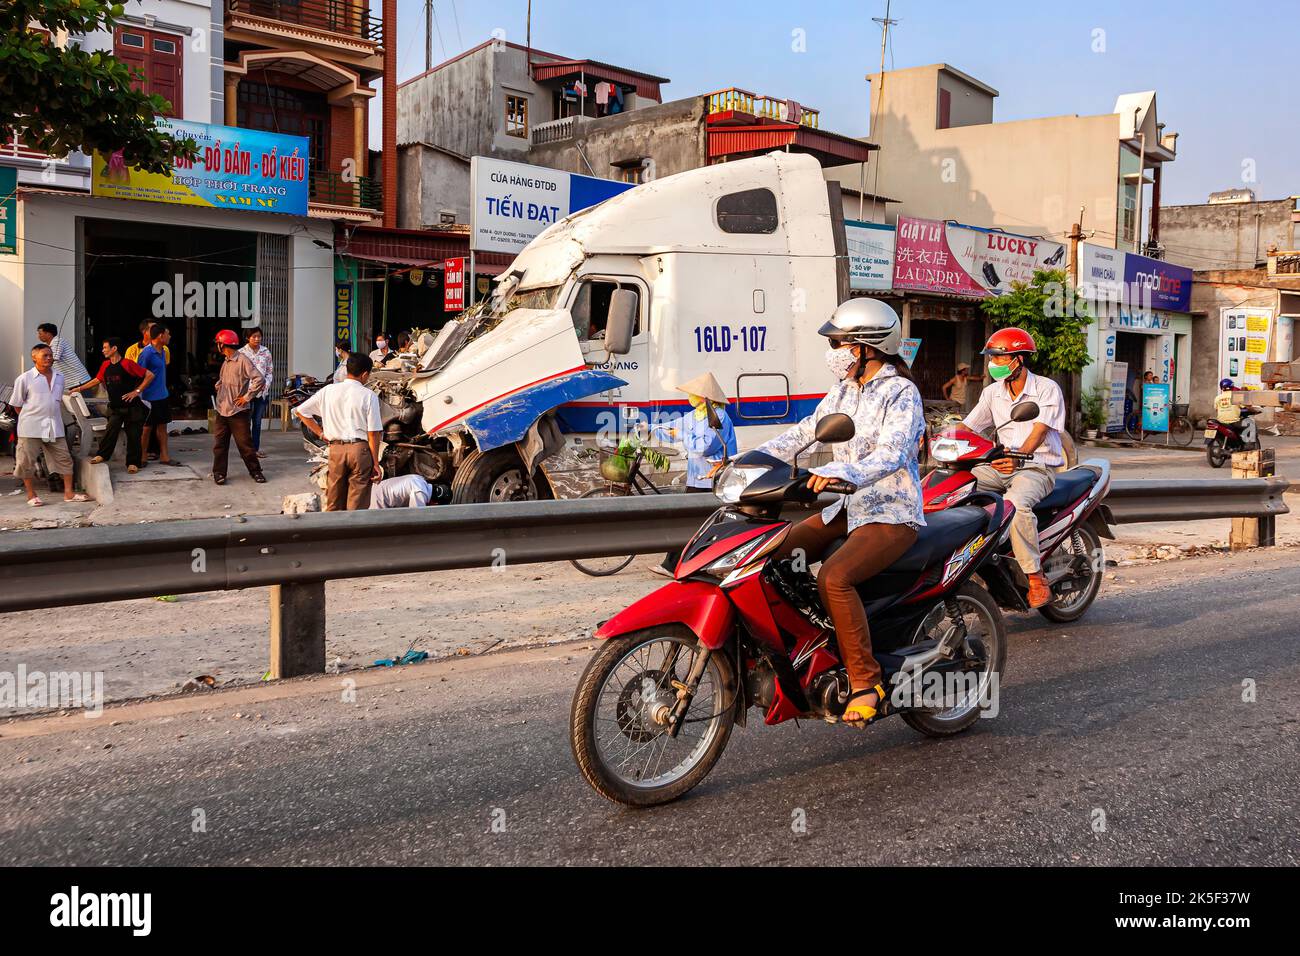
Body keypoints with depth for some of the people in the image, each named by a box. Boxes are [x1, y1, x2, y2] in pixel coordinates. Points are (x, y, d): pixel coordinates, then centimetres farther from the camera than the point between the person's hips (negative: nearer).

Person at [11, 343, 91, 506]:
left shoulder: (59, 378, 10)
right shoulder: (25, 379, -5)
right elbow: (17, 405, 1)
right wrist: (33, 418, 0)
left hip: (54, 427, 4)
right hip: (31, 428, -4)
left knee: (64, 458, 3)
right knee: (27, 462, 1)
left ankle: (68, 493, 10)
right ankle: (31, 495, 15)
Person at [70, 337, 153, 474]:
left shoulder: (127, 364, -13)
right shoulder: (106, 365, 7)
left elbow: (150, 375, -15)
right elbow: (97, 380, 23)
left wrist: (137, 391, -15)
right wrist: (79, 389, 21)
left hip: (131, 407, -5)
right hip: (115, 408, 5)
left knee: (133, 435, -2)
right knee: (110, 431, -6)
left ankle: (133, 463, 5)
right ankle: (101, 455, 5)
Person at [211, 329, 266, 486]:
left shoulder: (242, 360, -12)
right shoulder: (225, 362, 13)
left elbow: (259, 379, -21)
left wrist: (246, 397, -17)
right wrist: (218, 387, 13)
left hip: (238, 411, -7)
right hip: (222, 410, 7)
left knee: (245, 443, -1)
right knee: (219, 443, 6)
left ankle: (255, 471, 12)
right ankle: (219, 472, 13)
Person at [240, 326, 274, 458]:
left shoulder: (266, 352, 8)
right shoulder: (241, 352, -1)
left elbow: (270, 371, 10)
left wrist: (266, 384, -6)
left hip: (262, 390, 3)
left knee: (258, 421, 8)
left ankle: (256, 448, 14)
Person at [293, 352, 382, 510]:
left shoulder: (328, 391, 4)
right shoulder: (369, 396, -6)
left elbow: (300, 411, 9)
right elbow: (373, 434, -7)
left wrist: (321, 433, 13)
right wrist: (376, 463, 0)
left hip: (336, 449, 3)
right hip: (360, 449, -3)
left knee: (334, 504, 13)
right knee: (357, 506, 2)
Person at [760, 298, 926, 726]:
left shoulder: (901, 392, -12)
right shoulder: (843, 389, 13)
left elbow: (891, 454, -27)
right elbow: (806, 431, 10)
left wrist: (841, 473, -45)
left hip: (892, 515, -8)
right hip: (847, 509, 8)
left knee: (834, 577, -31)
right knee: (773, 555, -6)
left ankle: (866, 681, -20)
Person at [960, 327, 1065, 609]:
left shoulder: (1047, 389, -5)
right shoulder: (993, 393, 12)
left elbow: (1040, 430, -21)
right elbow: (966, 427, 7)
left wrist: (1020, 454, -41)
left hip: (1038, 467, -6)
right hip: (1002, 466, 6)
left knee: (1014, 502, -37)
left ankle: (1036, 578, -28)